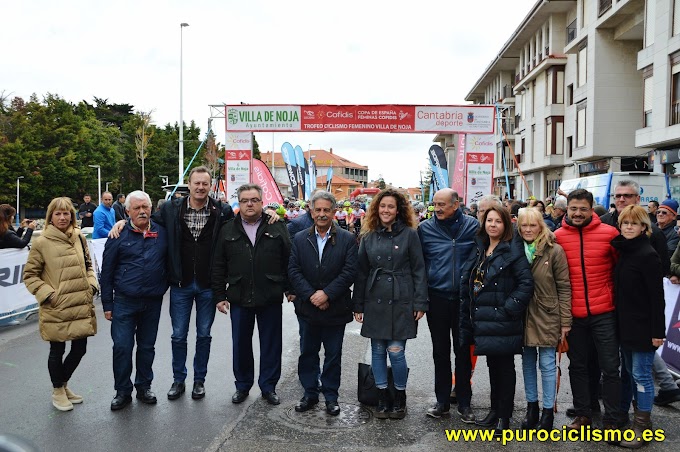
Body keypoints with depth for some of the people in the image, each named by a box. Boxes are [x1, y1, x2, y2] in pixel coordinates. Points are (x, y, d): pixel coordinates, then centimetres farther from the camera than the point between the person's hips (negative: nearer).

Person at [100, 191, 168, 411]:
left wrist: (164, 288, 0)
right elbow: (107, 271, 0)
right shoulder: (119, 235, -2)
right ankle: (123, 391, 16)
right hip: (124, 302, -2)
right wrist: (107, 304, -1)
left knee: (147, 347, 13)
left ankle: (144, 387, 28)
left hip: (153, 302, 2)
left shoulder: (162, 233, 2)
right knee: (122, 347, 0)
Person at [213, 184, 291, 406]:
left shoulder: (277, 228, 1)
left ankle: (268, 386, 23)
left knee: (271, 344, 7)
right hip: (239, 298, 1)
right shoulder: (228, 231, 5)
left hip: (270, 298, -1)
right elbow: (218, 267, 6)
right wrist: (219, 296, 2)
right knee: (241, 344, 11)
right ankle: (242, 385, 28)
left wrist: (290, 289, -2)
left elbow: (289, 260, 1)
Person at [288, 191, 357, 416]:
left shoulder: (347, 239, -3)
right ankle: (310, 393, 28)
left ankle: (331, 395, 24)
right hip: (307, 307, 2)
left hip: (335, 308, -2)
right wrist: (311, 295, -13)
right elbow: (293, 271, -2)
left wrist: (327, 294, -17)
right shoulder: (300, 239, 4)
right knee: (307, 353, 13)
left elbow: (350, 271, -10)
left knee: (333, 355, 9)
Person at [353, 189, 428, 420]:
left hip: (400, 302, -3)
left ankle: (400, 397, 18)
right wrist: (358, 305, 8)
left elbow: (418, 270, -3)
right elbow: (361, 272, 10)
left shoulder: (409, 234, -2)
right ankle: (382, 398, 23)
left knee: (396, 351, -3)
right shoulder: (369, 236, 8)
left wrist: (420, 303, -8)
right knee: (378, 350, 9)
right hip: (374, 302, 4)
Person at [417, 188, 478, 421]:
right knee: (440, 351, 11)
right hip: (437, 297, 1)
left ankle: (464, 402, 23)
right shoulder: (425, 228, -2)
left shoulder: (472, 226, -3)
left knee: (463, 351, 10)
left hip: (464, 298, 0)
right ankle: (442, 401, 24)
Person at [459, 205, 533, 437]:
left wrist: (508, 309, -18)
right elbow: (468, 281, 16)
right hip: (483, 319, 7)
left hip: (502, 322, -7)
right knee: (493, 365, 16)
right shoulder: (479, 249, 12)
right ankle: (495, 410, 29)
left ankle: (504, 417, 15)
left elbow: (526, 283, -15)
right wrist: (472, 315, 12)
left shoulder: (513, 250, -10)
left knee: (504, 367, 4)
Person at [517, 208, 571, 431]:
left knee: (547, 364, 5)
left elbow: (564, 288, -7)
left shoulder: (554, 251, -8)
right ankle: (532, 407, 28)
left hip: (547, 316, -4)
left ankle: (548, 411, 19)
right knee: (528, 363, 13)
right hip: (524, 316, 4)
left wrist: (565, 320, -8)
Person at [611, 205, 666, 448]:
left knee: (641, 374, 1)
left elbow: (657, 296, -16)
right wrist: (620, 321, 13)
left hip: (643, 326, -7)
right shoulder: (623, 251, 9)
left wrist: (658, 330, -17)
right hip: (625, 324, 7)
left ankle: (642, 426, 13)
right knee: (629, 371, 17)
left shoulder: (647, 255, -15)